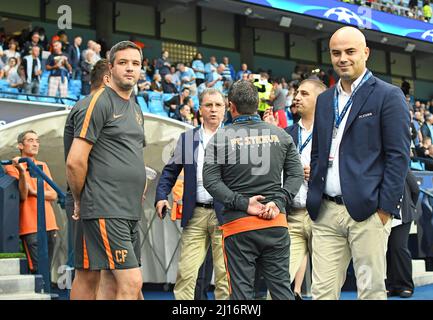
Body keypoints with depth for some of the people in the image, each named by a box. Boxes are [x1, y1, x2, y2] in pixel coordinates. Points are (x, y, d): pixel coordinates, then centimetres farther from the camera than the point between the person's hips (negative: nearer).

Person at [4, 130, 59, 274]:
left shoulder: (43, 166, 17)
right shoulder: (12, 166, 1)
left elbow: (53, 195, 9)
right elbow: (22, 196, -11)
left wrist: (33, 191, -6)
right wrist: (22, 172, -23)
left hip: (49, 225, 5)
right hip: (30, 226, -5)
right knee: (37, 270, -12)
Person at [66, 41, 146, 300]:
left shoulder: (136, 109, 19)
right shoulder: (99, 103, -8)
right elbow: (75, 161, -13)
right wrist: (80, 201, -1)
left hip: (131, 212, 8)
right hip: (105, 211, -8)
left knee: (112, 285, 10)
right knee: (131, 283, -12)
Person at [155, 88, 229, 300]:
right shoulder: (187, 138, 12)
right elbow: (170, 171, 13)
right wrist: (161, 197, -1)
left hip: (224, 213, -2)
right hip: (195, 214, 2)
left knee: (225, 273, 2)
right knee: (185, 272, 0)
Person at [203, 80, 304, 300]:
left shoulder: (221, 138, -3)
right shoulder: (280, 134, 5)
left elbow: (210, 180, -9)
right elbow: (296, 174, 2)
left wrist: (243, 203, -10)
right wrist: (278, 202, -4)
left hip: (238, 224, -2)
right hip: (276, 224, 3)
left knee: (242, 290, 4)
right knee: (281, 287, 11)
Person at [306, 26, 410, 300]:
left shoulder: (388, 96, -1)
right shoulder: (324, 100, 17)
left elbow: (399, 155, -6)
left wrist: (386, 208, -12)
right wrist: (313, 201, 12)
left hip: (367, 212, -5)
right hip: (326, 212, 5)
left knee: (371, 291, 0)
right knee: (322, 291, 3)